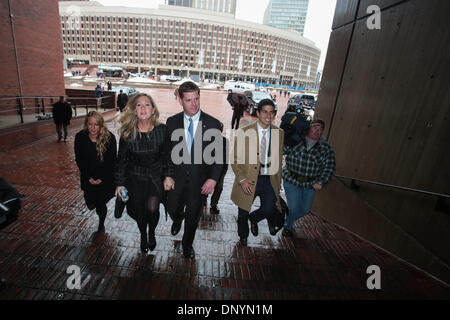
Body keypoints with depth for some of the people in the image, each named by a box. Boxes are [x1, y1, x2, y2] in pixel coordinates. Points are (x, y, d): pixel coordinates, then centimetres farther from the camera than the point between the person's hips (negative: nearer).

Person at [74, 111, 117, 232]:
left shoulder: (109, 137, -17)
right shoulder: (80, 137, -11)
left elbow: (112, 160, -11)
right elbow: (79, 160, -3)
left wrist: (102, 178, -13)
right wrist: (88, 177, -9)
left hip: (105, 177, -2)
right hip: (88, 177, 2)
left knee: (101, 205, 4)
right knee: (91, 205, 8)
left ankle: (101, 224, 36)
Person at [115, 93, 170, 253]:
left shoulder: (162, 130, -12)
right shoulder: (127, 133, -12)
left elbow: (166, 156, -1)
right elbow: (121, 159, -2)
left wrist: (167, 176, 1)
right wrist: (119, 183, 0)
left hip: (156, 176, -1)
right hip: (135, 179, 1)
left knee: (152, 208, -14)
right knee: (140, 211, 14)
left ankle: (152, 234, 21)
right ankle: (143, 236, 46)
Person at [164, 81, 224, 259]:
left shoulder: (213, 124, -9)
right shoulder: (172, 122, -3)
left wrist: (213, 179, -17)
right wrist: (167, 175, -6)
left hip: (200, 181, -1)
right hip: (177, 178, 1)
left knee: (193, 216, 17)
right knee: (173, 210, 19)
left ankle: (187, 244, 46)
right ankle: (177, 220, 59)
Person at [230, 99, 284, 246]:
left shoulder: (279, 133, 2)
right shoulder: (244, 132, -9)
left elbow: (279, 160, 8)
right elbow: (235, 159, -7)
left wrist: (278, 183, 9)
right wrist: (242, 179, -18)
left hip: (269, 180, 2)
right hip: (248, 180, -2)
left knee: (270, 209, -5)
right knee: (243, 213, 14)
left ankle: (253, 219, 32)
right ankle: (243, 235, 46)